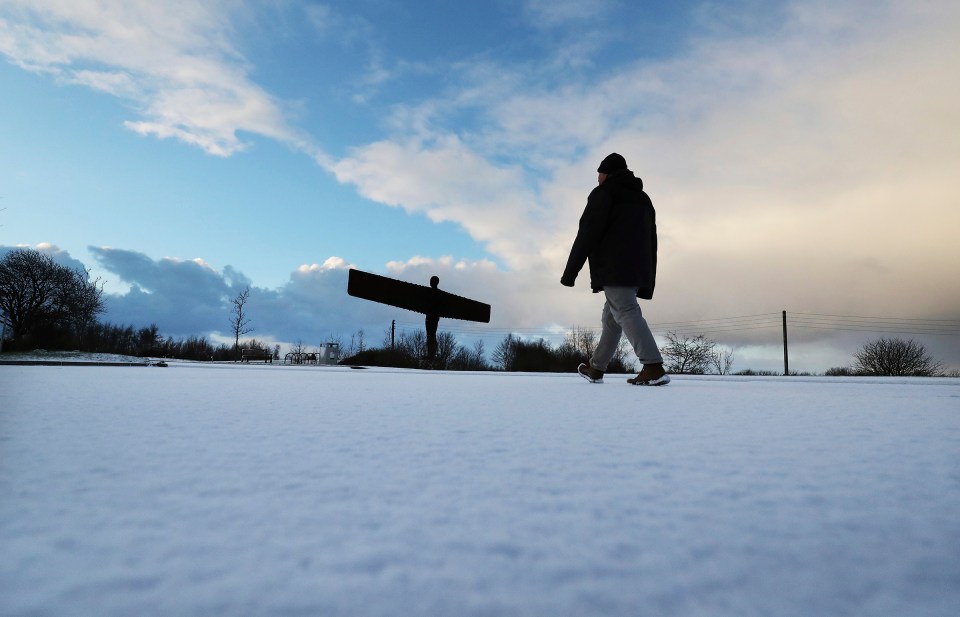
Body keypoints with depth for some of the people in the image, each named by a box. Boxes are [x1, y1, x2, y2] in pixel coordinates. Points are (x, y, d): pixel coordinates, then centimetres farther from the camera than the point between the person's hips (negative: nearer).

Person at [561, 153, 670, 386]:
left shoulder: (604, 192, 4)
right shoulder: (643, 198, 28)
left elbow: (587, 234, -8)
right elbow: (651, 241, 22)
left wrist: (570, 272, -8)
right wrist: (647, 282, 20)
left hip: (614, 269, -8)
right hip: (638, 269, 8)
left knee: (626, 313, -15)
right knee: (611, 318, 14)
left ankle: (655, 368, -26)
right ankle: (596, 368, 22)